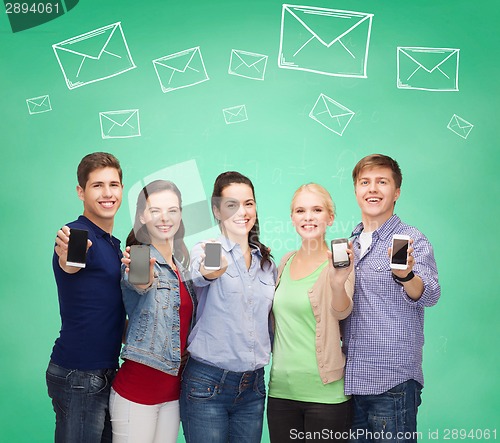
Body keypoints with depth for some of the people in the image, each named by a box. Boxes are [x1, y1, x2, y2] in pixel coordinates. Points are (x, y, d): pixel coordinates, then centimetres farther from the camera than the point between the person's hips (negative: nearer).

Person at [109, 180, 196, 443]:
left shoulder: (183, 263, 9)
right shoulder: (139, 260, -10)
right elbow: (136, 284, -33)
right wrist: (145, 279, -56)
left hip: (173, 389, 6)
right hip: (137, 390, -6)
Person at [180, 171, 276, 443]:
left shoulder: (266, 262, 10)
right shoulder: (206, 251, -6)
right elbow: (198, 275, -31)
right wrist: (210, 271, -52)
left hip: (253, 387, 5)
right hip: (208, 383, -4)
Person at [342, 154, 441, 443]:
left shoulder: (411, 240, -5)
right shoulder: (350, 244, 12)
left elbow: (430, 295, -23)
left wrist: (406, 275, -42)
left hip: (392, 382, -6)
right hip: (351, 378, 6)